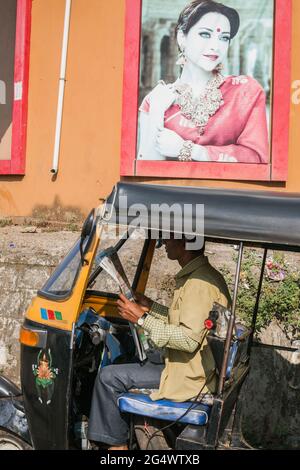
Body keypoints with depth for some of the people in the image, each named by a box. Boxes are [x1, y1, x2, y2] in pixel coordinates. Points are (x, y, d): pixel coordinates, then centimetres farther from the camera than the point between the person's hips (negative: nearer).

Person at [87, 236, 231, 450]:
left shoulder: (199, 283, -23)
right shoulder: (206, 275, 9)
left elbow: (190, 339, -27)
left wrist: (143, 319, -21)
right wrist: (151, 307, 11)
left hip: (190, 376, -11)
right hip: (192, 367, 11)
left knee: (109, 377, -7)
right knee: (120, 369, 21)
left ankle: (117, 444, 10)